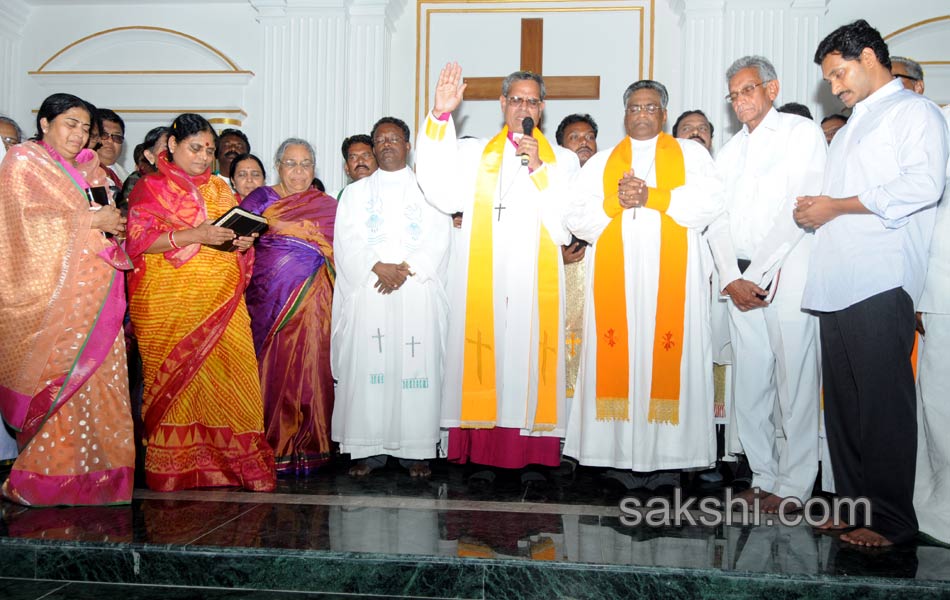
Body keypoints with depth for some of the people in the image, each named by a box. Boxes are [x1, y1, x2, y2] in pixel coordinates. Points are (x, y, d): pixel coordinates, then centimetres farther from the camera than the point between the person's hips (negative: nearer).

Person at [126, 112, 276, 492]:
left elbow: (234, 235, 25)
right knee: (175, 377, -5)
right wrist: (195, 235, -17)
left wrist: (244, 241, 0)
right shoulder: (150, 187, 6)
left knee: (228, 372, -6)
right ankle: (175, 465, 3)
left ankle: (234, 458, -2)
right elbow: (138, 240, -6)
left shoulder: (220, 188, 21)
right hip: (170, 301, -4)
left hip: (221, 298, 4)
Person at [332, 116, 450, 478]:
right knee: (367, 367, -4)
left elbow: (437, 240, 3)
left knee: (416, 366, -5)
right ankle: (369, 448, 3)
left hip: (417, 294, -1)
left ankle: (416, 449, 2)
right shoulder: (356, 192, 17)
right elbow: (347, 242, 4)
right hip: (368, 293, 1)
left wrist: (406, 269, -12)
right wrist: (377, 268, -12)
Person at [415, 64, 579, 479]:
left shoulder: (562, 161, 14)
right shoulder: (473, 154, 15)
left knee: (530, 364, -5)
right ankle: (484, 455, 4)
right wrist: (441, 115, -8)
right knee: (484, 365, -4)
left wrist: (538, 169, -6)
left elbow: (566, 226, 1)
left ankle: (532, 456, 3)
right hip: (481, 285, 1)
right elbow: (442, 193, -5)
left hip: (535, 287, 0)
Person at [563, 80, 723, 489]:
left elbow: (711, 204, -3)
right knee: (618, 361, -4)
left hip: (672, 280, -1)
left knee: (669, 360, -6)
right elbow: (577, 220, 10)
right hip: (614, 280, 2)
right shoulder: (600, 163, 19)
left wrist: (653, 197, -10)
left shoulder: (691, 154, 14)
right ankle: (621, 457, 1)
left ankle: (667, 455, 1)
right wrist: (614, 202, -6)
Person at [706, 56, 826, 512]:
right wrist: (732, 279, -3)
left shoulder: (803, 133, 3)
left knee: (795, 380, -4)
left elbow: (800, 208, -8)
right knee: (749, 383, 5)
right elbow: (718, 221, 13)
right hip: (740, 280, 6)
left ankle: (793, 486, 4)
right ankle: (763, 476, 16)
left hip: (788, 272, -5)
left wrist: (759, 274, -11)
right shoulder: (729, 153, 22)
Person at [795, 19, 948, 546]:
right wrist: (815, 210, 8)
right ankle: (854, 503, 17)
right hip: (836, 284, 8)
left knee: (882, 403, -5)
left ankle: (890, 519, 3)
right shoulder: (852, 127, 28)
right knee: (842, 401, 8)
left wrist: (838, 206, -9)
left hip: (880, 283, -8)